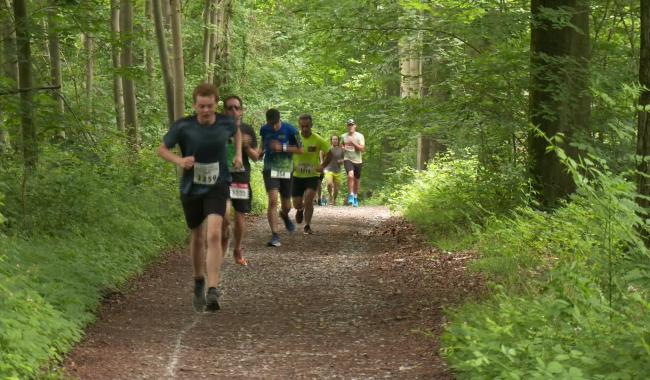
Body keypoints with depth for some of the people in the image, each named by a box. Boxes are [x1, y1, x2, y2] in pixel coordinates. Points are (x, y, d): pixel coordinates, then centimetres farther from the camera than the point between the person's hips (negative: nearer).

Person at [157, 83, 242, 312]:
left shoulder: (226, 123, -6)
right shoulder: (182, 126, -13)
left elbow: (237, 133, 20)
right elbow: (162, 149, -1)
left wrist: (238, 154, 6)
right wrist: (179, 160, -19)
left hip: (217, 187, -1)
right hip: (191, 188, 1)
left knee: (214, 235, -21)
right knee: (197, 238, 16)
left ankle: (213, 292, -24)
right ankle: (199, 284, 40)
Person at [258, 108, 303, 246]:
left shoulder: (290, 130, -10)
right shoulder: (264, 129, -1)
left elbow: (300, 149, -6)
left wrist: (282, 148, -18)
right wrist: (260, 151, -1)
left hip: (286, 170, 0)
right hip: (270, 169, 0)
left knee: (286, 206, 11)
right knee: (273, 200, -19)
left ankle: (284, 215, 51)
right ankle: (275, 236, -17)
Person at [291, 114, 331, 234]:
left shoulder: (318, 140, -11)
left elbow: (329, 153, 1)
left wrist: (322, 166, -13)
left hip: (313, 176, -2)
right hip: (297, 176, 2)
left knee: (308, 201, -19)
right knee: (297, 204, 4)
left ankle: (307, 226, 0)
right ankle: (300, 209, 43)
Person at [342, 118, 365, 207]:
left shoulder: (360, 136, -1)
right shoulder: (343, 136, 5)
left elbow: (362, 149, -9)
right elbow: (341, 147, 21)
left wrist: (353, 143, -18)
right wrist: (343, 148, -2)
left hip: (357, 160, 1)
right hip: (347, 159, -1)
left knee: (357, 180, 10)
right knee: (350, 175, -26)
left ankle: (355, 198, 29)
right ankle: (350, 196, -21)